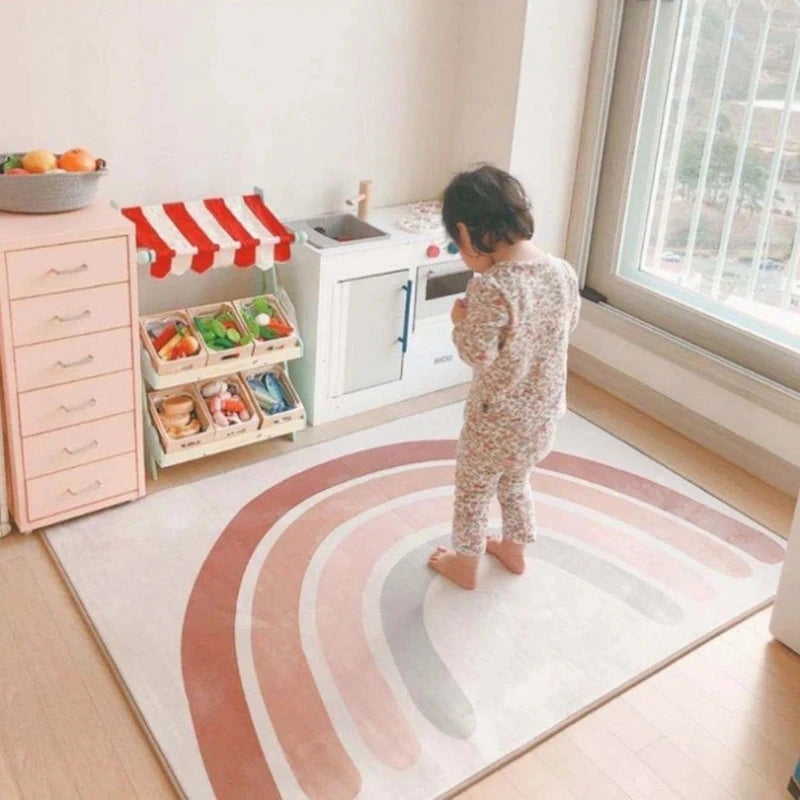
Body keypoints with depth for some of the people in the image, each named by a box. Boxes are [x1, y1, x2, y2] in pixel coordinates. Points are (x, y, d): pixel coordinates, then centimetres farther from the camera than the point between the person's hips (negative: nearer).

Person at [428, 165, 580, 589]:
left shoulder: (490, 287, -28)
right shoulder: (563, 272, -7)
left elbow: (478, 354, -26)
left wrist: (460, 321, -9)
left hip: (497, 416, -6)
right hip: (544, 410, 7)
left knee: (473, 489, 18)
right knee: (515, 480, 30)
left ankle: (465, 564, 36)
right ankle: (514, 549, 48)